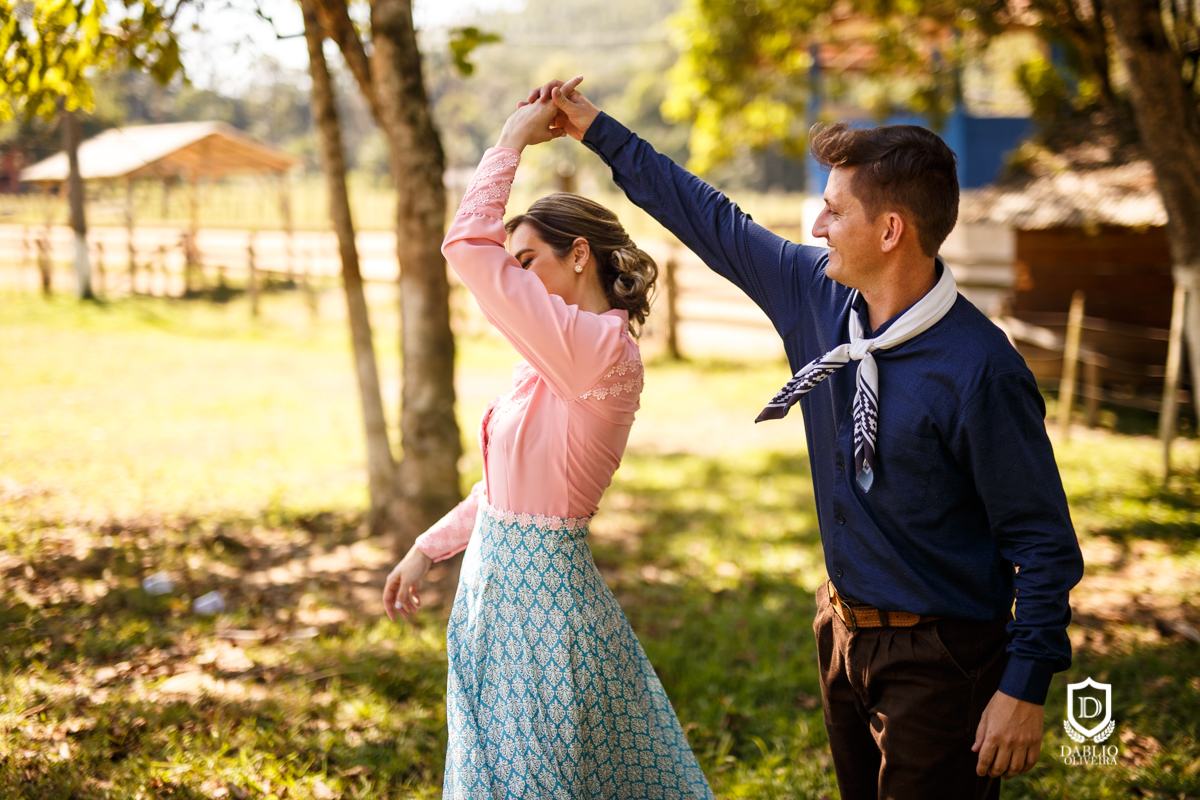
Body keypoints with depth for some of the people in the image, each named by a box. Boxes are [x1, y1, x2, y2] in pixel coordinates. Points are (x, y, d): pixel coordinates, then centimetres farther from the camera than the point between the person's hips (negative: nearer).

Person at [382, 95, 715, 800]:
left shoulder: (600, 347, -21)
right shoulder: (563, 363, 10)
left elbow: (468, 247, -23)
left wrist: (513, 139, -12)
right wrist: (428, 550, 19)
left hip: (540, 595, -10)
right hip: (504, 581, 10)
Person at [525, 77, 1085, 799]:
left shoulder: (981, 372, -24)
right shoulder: (816, 291, -4)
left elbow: (1046, 542, -18)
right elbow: (714, 222, 10)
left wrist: (1025, 687, -20)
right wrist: (598, 130, 16)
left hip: (942, 658, -7)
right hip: (844, 631, 7)